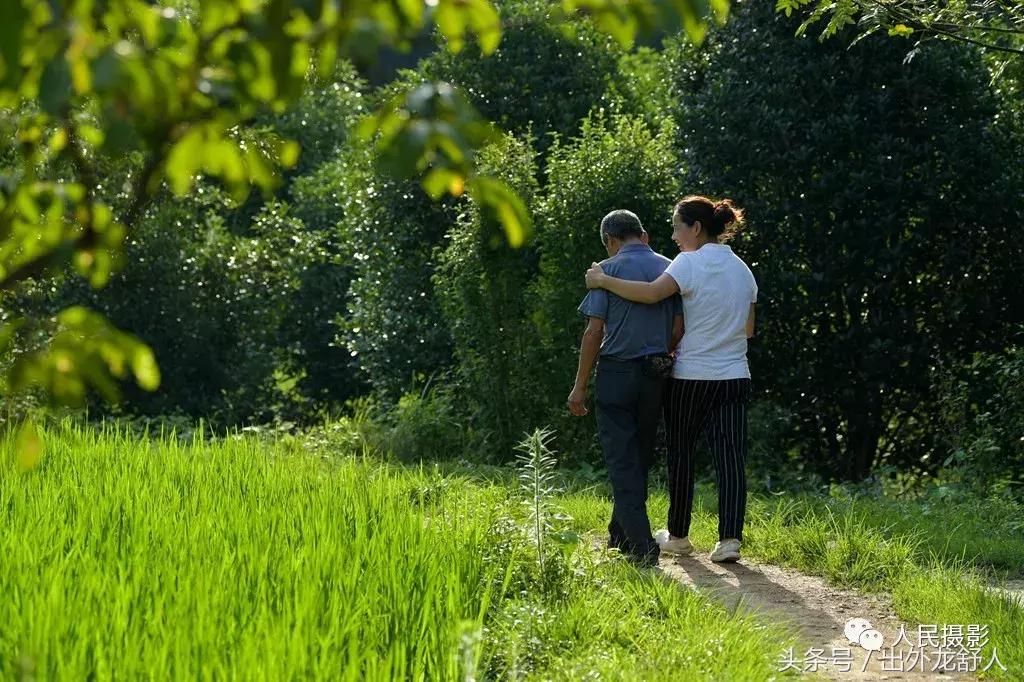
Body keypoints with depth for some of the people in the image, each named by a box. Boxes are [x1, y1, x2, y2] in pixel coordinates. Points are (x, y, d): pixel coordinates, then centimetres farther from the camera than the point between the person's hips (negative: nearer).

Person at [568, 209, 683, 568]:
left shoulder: (608, 270, -6)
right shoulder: (670, 270, 6)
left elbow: (594, 331, -10)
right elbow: (679, 329, 3)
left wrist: (580, 385, -6)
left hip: (616, 374, -4)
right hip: (655, 376, 4)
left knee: (622, 461, -2)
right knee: (639, 458, 16)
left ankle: (641, 547, -9)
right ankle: (620, 534, 27)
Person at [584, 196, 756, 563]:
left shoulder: (690, 263, -10)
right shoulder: (742, 269, 11)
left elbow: (652, 293, -26)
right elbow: (748, 329, 16)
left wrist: (603, 281, -17)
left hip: (691, 376, -5)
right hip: (734, 377, 5)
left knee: (681, 454, 9)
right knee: (731, 456, -2)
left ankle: (678, 536, 19)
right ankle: (730, 538, -13)